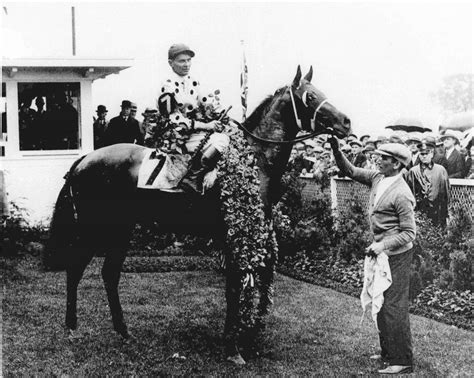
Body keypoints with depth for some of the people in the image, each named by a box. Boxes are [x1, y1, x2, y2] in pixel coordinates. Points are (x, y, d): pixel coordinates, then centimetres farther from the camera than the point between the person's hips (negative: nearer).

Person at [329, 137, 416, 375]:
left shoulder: (401, 194, -21)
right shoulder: (377, 178, 2)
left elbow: (409, 232, -19)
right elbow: (350, 171, 9)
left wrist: (382, 245, -25)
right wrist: (336, 151, -7)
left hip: (397, 255, -9)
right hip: (381, 252, 9)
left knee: (393, 307, -5)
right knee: (381, 305, 16)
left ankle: (402, 361, 4)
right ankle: (388, 353, 28)